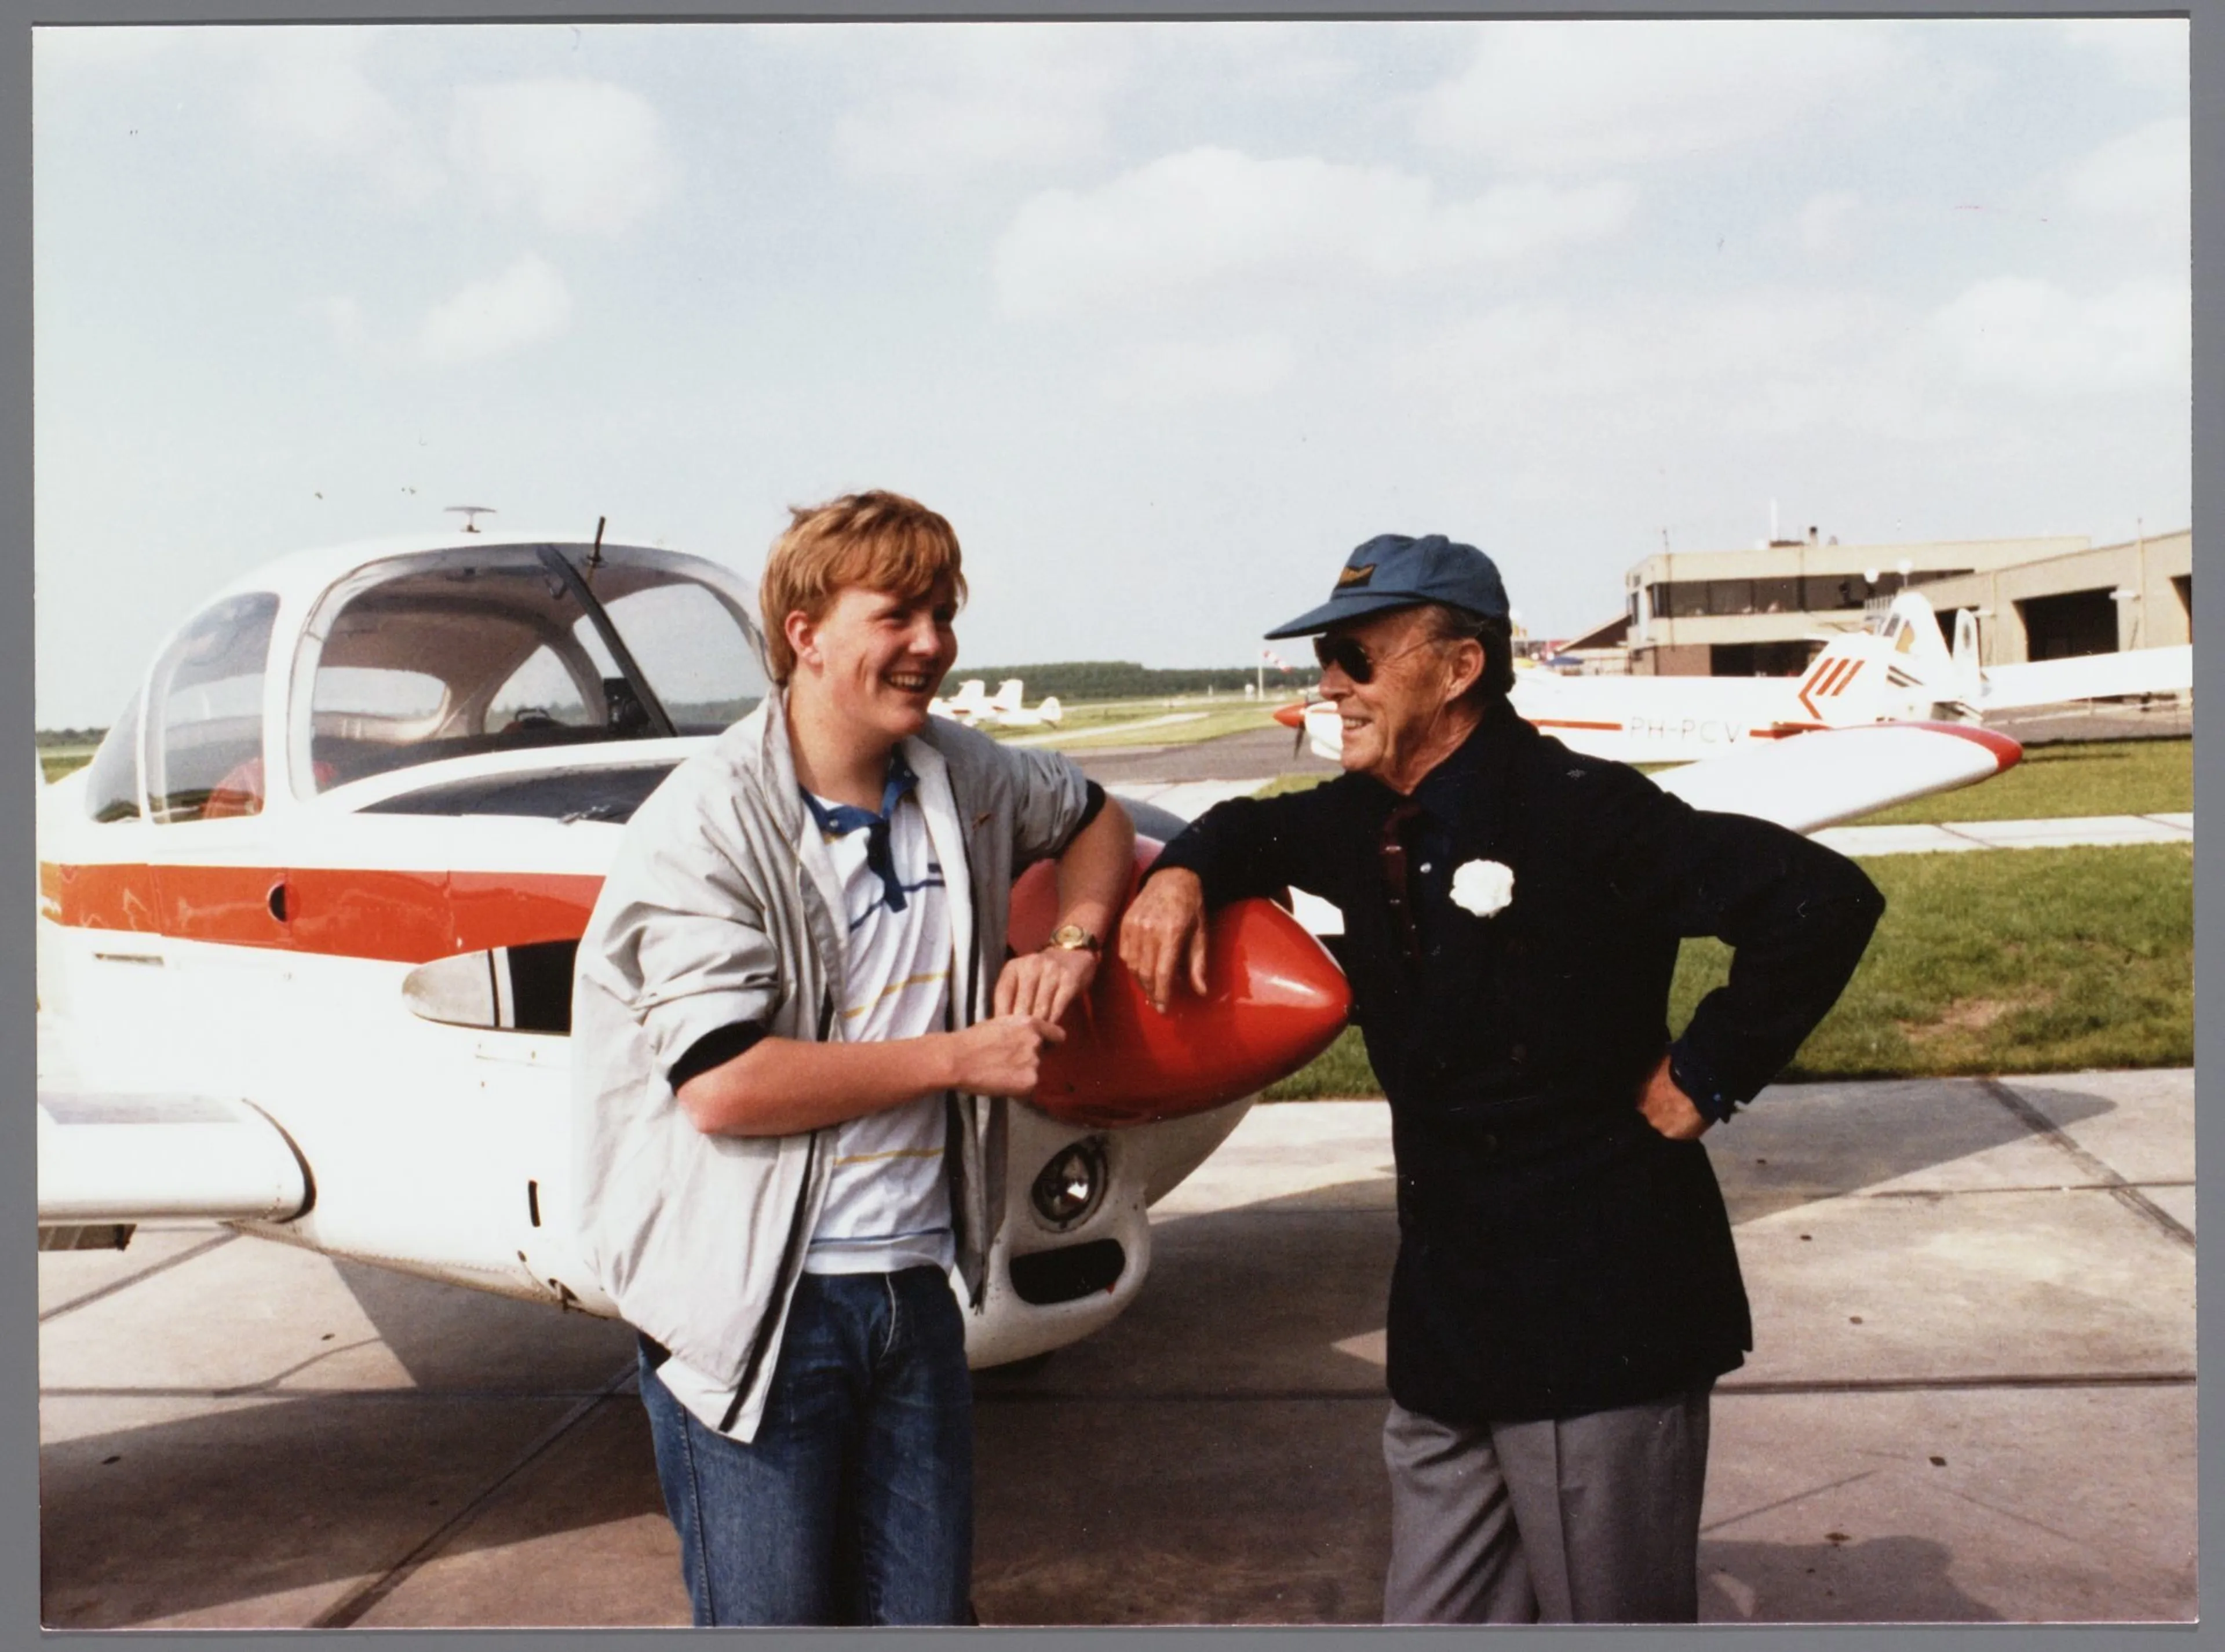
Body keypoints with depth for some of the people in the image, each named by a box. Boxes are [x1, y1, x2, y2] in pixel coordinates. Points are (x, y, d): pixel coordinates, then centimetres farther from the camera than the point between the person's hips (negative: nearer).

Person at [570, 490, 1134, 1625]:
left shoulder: (962, 777, 4)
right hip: (754, 1306, -5)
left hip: (916, 1282, 6)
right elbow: (723, 1085, -22)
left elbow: (1094, 821, 25)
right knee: (768, 1617, 6)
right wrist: (960, 1056, -16)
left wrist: (1074, 940, 5)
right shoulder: (706, 826, -14)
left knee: (924, 1611, 14)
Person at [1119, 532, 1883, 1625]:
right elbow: (1255, 830, 27)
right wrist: (1183, 872, 5)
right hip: (1448, 1318, 8)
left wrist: (1702, 1078, -16)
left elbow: (1821, 901, -23)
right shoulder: (1365, 821, 7)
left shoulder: (1578, 812, -18)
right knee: (1434, 1620, 17)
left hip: (1599, 1320, -8)